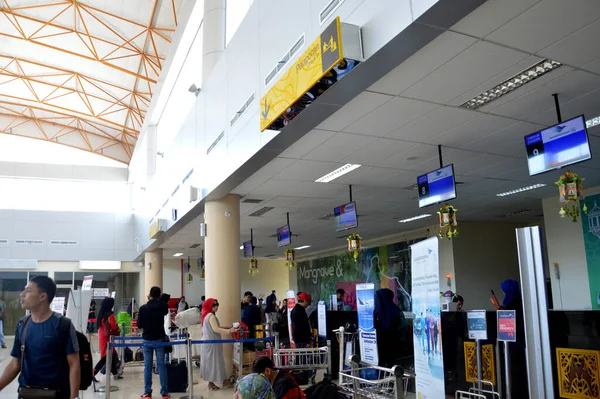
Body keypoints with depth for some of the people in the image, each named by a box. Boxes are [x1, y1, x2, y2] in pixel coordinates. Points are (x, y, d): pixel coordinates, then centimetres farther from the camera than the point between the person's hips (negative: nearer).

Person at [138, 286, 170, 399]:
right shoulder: (163, 306, -4)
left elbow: (139, 325, -1)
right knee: (161, 365, 4)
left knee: (147, 366, 7)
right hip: (159, 339, 0)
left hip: (147, 340, 0)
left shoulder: (143, 308, -7)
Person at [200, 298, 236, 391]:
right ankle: (211, 383, 7)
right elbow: (216, 329, -28)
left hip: (207, 342, 10)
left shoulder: (207, 315, 14)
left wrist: (227, 327, 14)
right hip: (211, 343, -10)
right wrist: (229, 331, -32)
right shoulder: (211, 316, -17)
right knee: (213, 362, -1)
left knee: (209, 362, 12)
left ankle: (211, 382, 17)